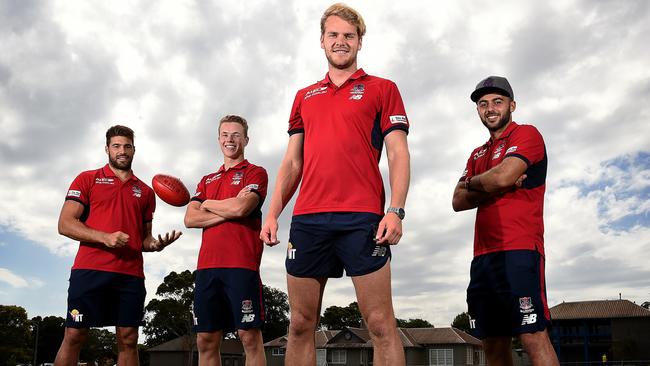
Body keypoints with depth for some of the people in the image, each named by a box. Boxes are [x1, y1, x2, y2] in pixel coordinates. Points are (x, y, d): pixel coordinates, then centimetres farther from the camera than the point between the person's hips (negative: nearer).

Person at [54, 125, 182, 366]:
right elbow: (65, 224, 0)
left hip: (131, 274, 3)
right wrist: (105, 237, -15)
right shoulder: (88, 179, 9)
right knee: (74, 337, -3)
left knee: (128, 340, 1)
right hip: (90, 270, -3)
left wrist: (156, 244, -1)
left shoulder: (145, 191, 19)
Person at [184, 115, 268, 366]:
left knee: (249, 336, -5)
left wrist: (208, 205, 6)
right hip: (207, 265, 5)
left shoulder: (255, 173, 7)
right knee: (206, 340, 6)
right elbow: (190, 219, 8)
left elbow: (241, 208, -12)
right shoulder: (207, 181, 23)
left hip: (242, 263, -5)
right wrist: (229, 210, -4)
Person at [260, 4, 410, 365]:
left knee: (381, 325, -3)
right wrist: (273, 214, 9)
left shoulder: (382, 88, 10)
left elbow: (398, 154, 2)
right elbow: (292, 162, 19)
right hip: (307, 219, 4)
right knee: (301, 325, 7)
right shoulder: (304, 97, 21)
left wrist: (396, 210, -12)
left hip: (362, 219, -3)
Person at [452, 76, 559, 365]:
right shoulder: (478, 154, 24)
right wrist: (496, 187, -4)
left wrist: (471, 182, 6)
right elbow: (458, 201, 12)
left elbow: (503, 176, -14)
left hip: (518, 251, -7)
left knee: (533, 337, -14)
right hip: (484, 255, 7)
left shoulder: (526, 134, 4)